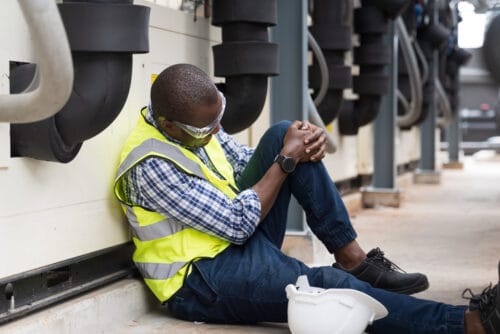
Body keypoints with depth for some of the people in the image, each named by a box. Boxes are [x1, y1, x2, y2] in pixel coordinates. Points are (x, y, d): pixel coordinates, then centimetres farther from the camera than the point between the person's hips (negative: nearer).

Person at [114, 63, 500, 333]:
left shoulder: (195, 123, 0)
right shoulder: (151, 167, -26)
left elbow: (246, 162, 12)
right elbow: (237, 223, -24)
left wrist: (300, 144, -9)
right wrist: (286, 160, -18)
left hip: (241, 241, 9)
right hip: (203, 281, -9)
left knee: (281, 134, -7)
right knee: (324, 285, -32)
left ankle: (353, 257, -10)